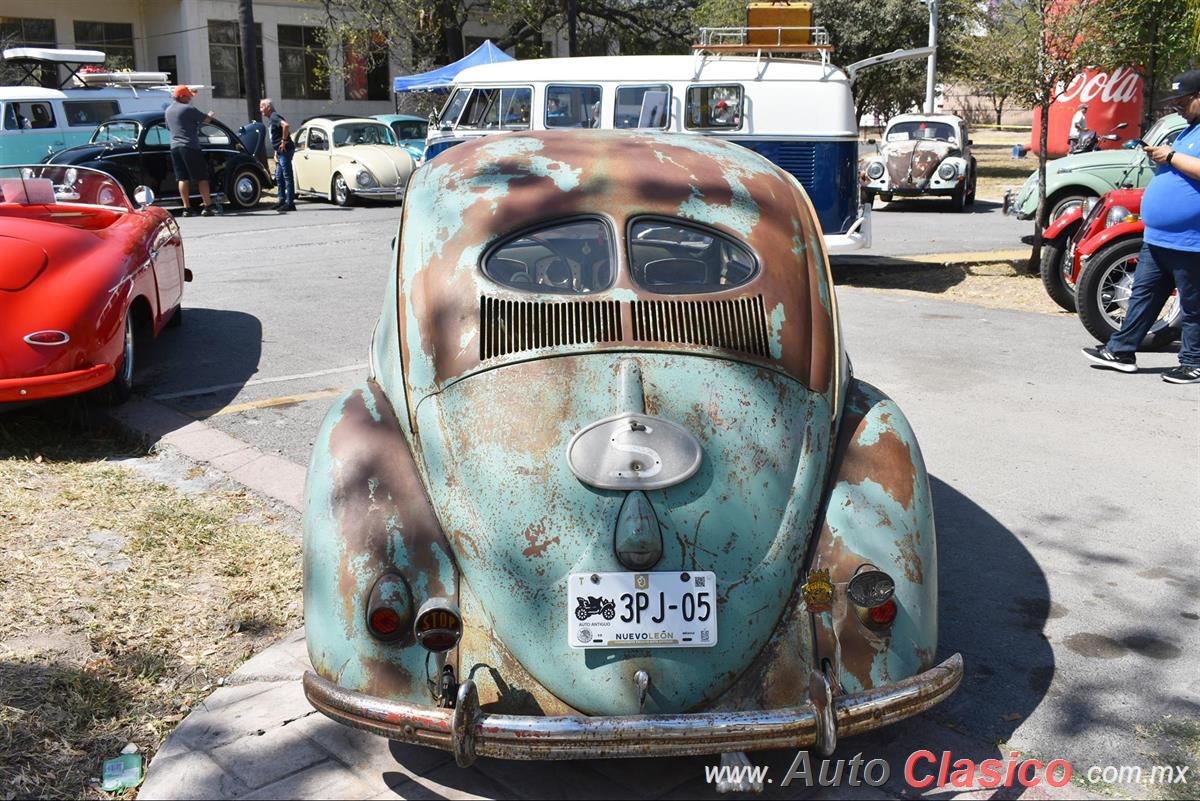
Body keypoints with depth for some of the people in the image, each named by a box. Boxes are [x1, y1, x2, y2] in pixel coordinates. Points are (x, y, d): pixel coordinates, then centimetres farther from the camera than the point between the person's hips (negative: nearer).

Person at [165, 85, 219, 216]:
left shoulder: (168, 110, 15)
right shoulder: (188, 109, -8)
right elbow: (207, 119, -4)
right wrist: (210, 115, 19)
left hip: (174, 147, 7)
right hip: (190, 146, -7)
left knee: (183, 178, 5)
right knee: (202, 177, -3)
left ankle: (186, 208, 0)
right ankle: (208, 206, -6)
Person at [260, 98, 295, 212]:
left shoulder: (275, 117, -10)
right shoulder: (271, 120, 21)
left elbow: (286, 125, -30)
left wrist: (284, 141, -23)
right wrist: (276, 154, 21)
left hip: (285, 150, -10)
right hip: (280, 152, 10)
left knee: (287, 176, -9)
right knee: (279, 176, 14)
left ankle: (290, 203, -9)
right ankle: (282, 201, 21)